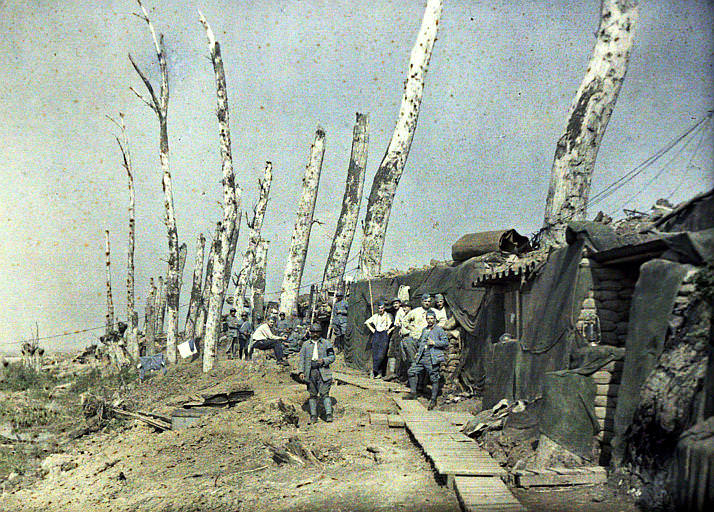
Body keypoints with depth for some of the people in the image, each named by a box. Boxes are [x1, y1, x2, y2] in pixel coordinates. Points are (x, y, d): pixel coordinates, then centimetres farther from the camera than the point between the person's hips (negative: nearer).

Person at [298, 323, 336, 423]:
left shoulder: (326, 343, 8)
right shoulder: (306, 344, 13)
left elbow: (332, 357, 7)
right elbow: (302, 358, 11)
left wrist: (324, 360, -11)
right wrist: (301, 371, 1)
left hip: (323, 371, -2)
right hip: (310, 372, 2)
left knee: (324, 393, -9)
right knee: (312, 394, 6)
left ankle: (329, 414, -9)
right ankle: (313, 415, 12)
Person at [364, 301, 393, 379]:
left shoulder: (388, 316, 6)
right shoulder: (375, 316, 14)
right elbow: (367, 322, 24)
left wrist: (390, 330, -1)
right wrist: (372, 329, 13)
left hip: (384, 335, -3)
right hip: (376, 335, 3)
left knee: (381, 354, -17)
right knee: (375, 354, -3)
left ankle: (374, 370, -13)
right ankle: (379, 372, 2)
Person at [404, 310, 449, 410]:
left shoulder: (439, 330, 1)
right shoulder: (424, 330, 20)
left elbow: (446, 342, -5)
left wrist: (434, 343, -16)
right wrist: (418, 352, 18)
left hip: (433, 358, -6)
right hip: (421, 357, 6)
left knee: (434, 379, -2)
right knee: (411, 371, -1)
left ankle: (433, 400, 7)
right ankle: (413, 392, 10)